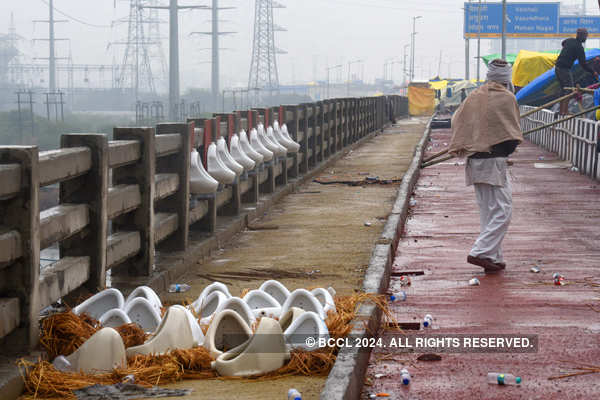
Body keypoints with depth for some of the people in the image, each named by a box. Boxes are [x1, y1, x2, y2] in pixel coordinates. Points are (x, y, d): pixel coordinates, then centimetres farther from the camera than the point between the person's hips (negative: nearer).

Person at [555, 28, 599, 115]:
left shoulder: (570, 40, 9)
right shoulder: (579, 47, -15)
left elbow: (563, 43, 35)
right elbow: (583, 63, -18)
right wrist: (593, 72, -12)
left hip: (557, 67, 9)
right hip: (564, 69, -9)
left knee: (564, 89, 16)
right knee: (569, 89, -6)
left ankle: (562, 110, 17)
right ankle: (564, 111, -12)